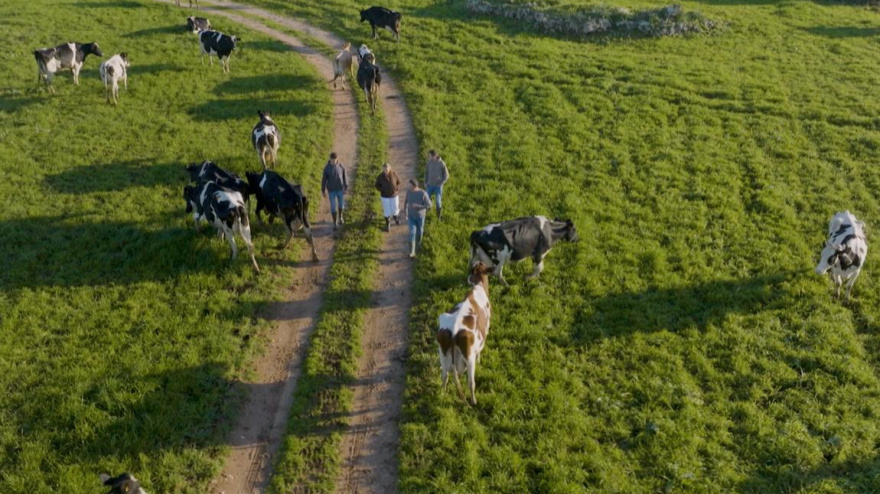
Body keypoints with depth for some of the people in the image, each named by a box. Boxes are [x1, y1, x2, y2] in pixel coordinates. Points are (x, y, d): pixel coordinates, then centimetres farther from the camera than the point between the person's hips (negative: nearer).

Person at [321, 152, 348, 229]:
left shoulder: (341, 166, -10)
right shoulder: (327, 168, -12)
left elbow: (344, 177, -2)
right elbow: (324, 179, -5)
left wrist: (346, 188, 0)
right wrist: (323, 191, -2)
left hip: (340, 189, 1)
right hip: (331, 190, -1)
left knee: (341, 204, 16)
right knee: (333, 206, 1)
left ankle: (340, 217, 45)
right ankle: (335, 223, 13)